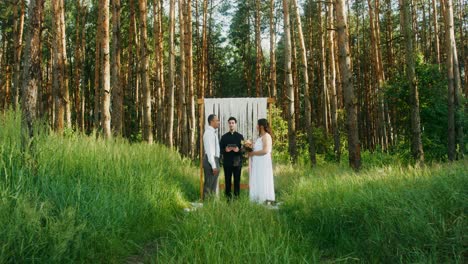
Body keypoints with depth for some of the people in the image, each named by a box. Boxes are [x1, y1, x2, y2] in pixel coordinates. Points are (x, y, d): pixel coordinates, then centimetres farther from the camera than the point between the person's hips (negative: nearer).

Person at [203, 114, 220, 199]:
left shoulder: (214, 132, 13)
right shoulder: (209, 133, -15)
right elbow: (209, 150, -20)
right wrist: (213, 165, -22)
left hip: (215, 159, 10)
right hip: (210, 160, -10)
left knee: (213, 185, 15)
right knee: (208, 185, -4)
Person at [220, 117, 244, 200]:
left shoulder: (240, 136, 8)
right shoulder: (224, 137, 9)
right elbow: (221, 150, 6)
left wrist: (238, 150, -17)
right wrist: (225, 150, -15)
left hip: (237, 162, 0)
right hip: (227, 162, 0)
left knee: (237, 181, 1)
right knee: (227, 181, 3)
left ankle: (237, 197, 7)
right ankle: (228, 198, 8)